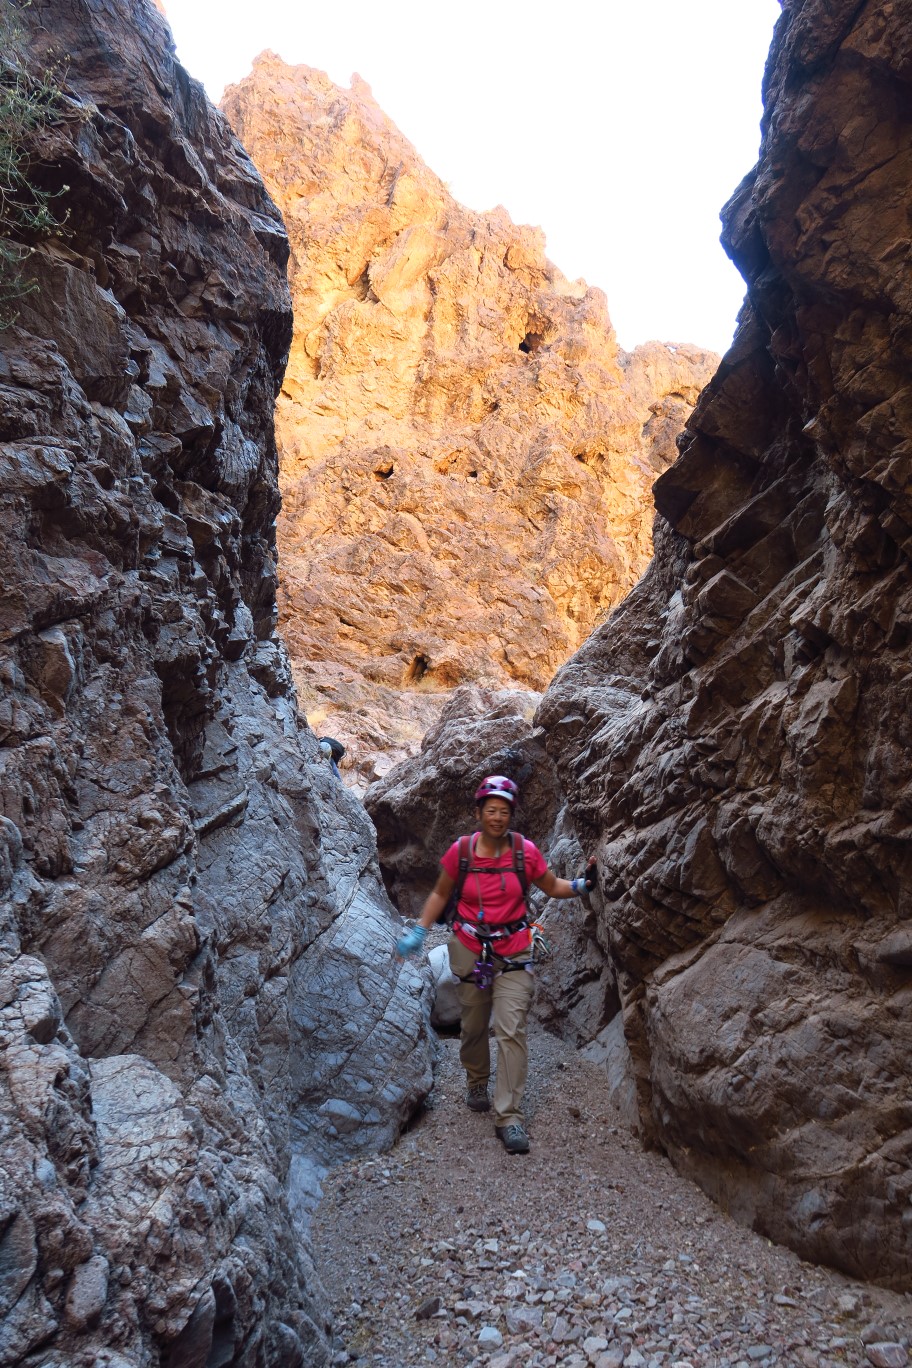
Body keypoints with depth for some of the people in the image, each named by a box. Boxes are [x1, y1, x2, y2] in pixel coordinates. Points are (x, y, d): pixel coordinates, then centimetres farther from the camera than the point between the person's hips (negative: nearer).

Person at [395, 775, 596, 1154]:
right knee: (474, 1026, 13)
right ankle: (477, 1083, 42)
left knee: (511, 1031, -9)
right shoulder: (461, 850, -8)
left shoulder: (525, 851, -8)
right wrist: (418, 932, -2)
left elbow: (553, 887, 6)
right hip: (470, 950, 1)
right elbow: (440, 894, 5)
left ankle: (509, 1117, -2)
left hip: (513, 952, -1)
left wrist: (583, 884, -11)